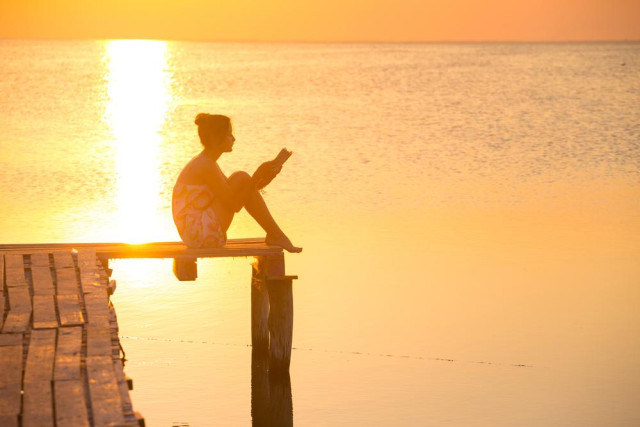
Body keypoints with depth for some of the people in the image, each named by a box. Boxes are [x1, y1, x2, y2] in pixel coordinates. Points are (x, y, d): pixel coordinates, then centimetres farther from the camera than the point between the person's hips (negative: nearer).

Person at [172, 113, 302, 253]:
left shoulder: (203, 163, 16)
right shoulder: (206, 166, -16)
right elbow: (234, 205, -16)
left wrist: (267, 176, 8)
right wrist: (258, 175, -17)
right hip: (202, 235, -10)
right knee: (242, 178, -11)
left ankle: (274, 235, 9)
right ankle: (276, 235, -3)